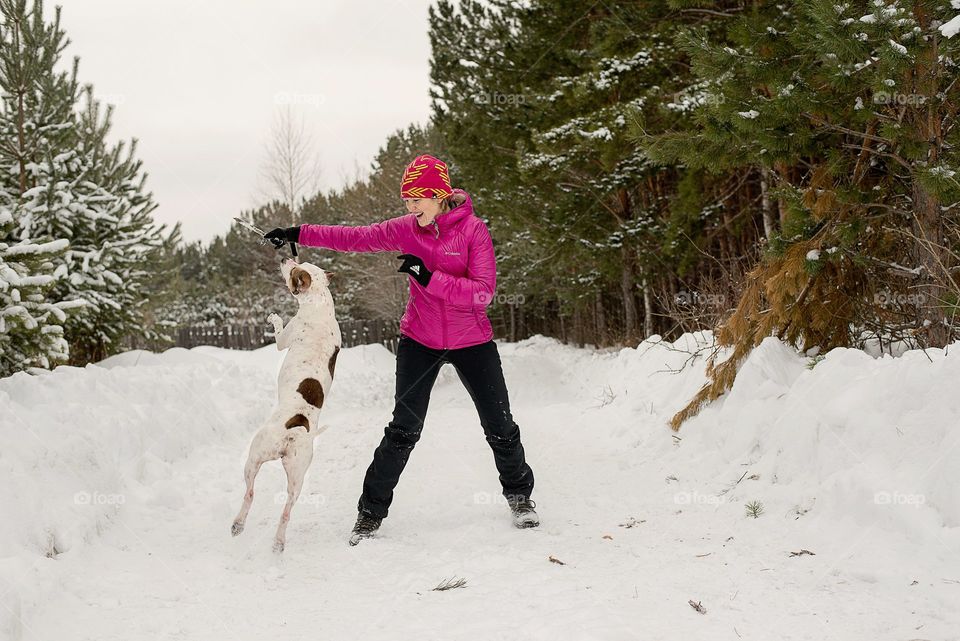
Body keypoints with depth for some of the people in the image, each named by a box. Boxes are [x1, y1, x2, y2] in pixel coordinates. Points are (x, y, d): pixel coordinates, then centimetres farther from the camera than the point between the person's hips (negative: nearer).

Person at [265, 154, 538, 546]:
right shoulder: (405, 229, -4)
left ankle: (519, 495, 33)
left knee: (500, 427, 8)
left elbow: (483, 291, -21)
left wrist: (429, 278, -30)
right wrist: (300, 234, -13)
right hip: (420, 341, 1)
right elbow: (354, 237, -5)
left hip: (472, 342, -1)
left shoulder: (473, 230, -14)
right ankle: (371, 511, 9)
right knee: (403, 430, -3)